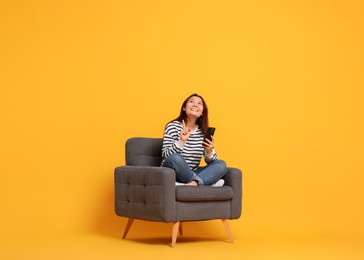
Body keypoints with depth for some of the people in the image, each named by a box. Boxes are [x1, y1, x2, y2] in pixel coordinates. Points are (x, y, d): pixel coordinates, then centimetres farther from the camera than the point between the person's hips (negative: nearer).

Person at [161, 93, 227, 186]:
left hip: (191, 174, 5)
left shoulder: (204, 131, 6)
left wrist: (209, 151, -18)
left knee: (221, 165, -14)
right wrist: (181, 141, -30)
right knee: (176, 158, -35)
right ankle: (207, 181, -19)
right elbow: (165, 155, -15)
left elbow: (210, 161, 4)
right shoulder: (173, 126, -7)